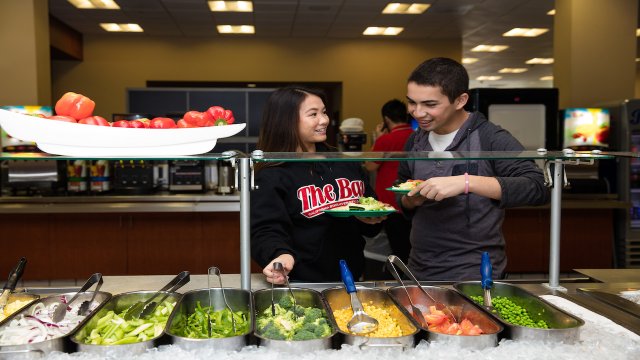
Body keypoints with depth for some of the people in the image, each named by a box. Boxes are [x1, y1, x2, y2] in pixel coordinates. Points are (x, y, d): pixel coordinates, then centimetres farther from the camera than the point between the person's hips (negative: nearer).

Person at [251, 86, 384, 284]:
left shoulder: (347, 164, 7)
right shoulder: (272, 177, -12)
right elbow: (266, 230, -17)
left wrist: (373, 219, -5)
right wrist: (281, 255, -38)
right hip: (302, 282, -5)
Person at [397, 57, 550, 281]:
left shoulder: (489, 138, -13)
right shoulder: (415, 142, 5)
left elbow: (538, 189, -24)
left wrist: (467, 182, -32)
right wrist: (410, 200, -7)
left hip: (475, 275, -5)